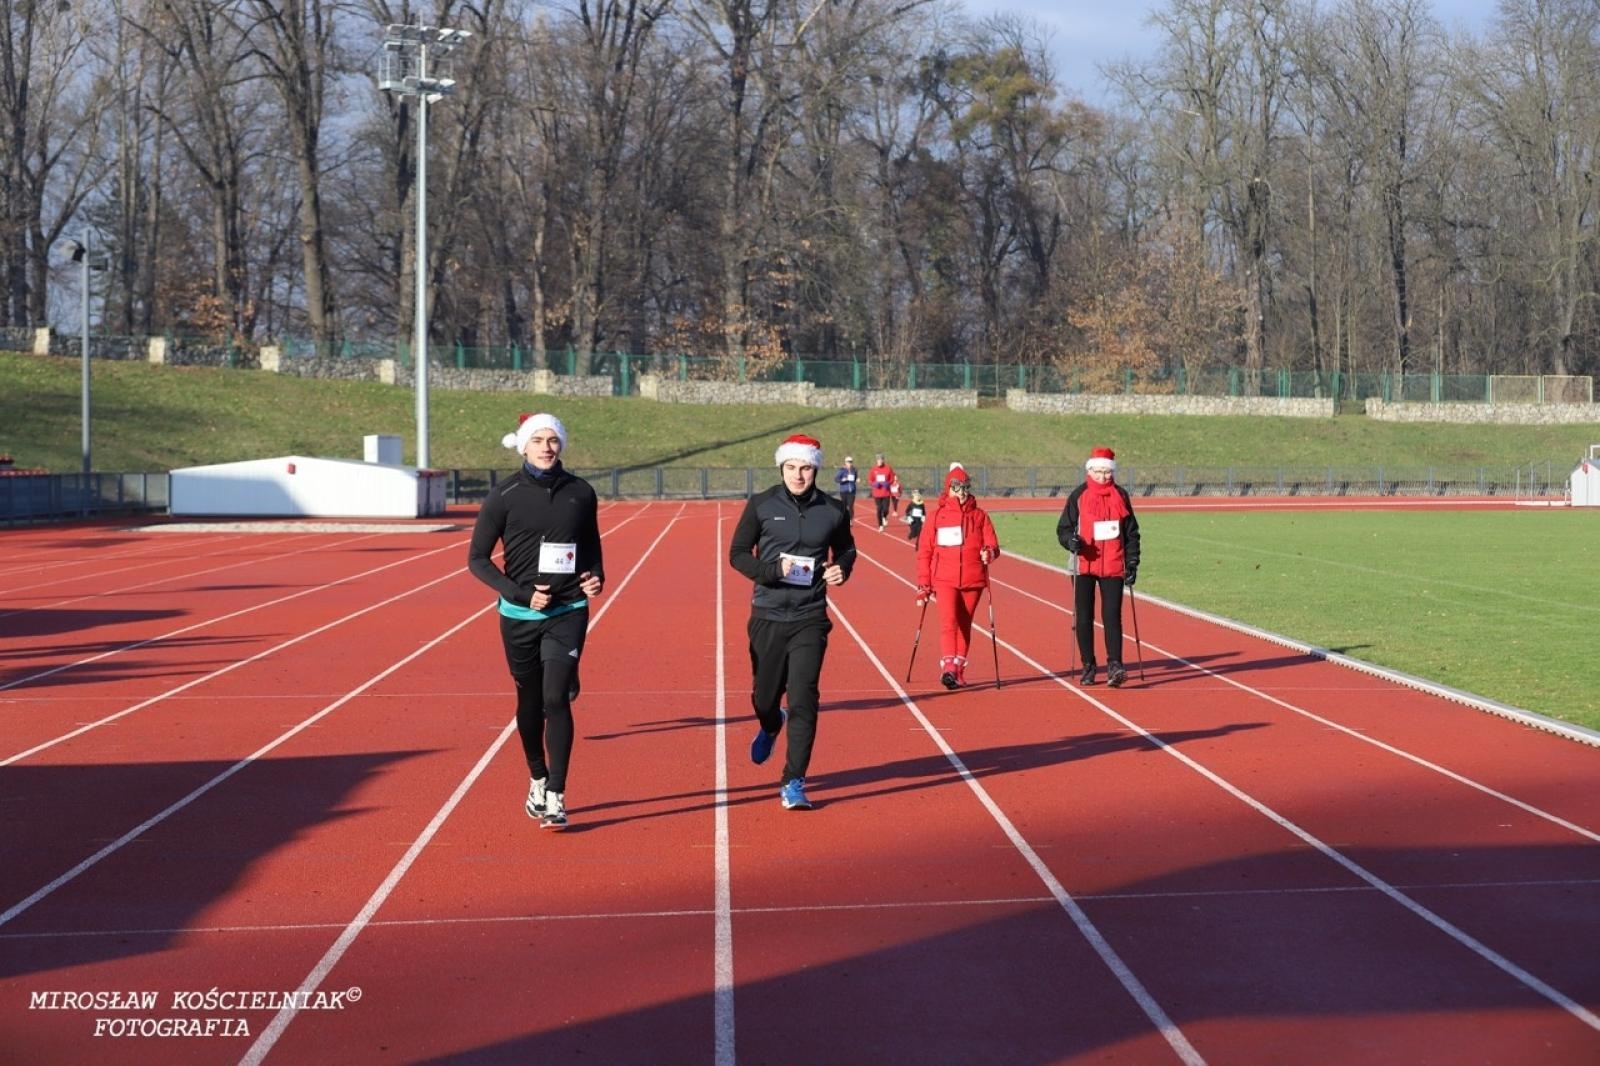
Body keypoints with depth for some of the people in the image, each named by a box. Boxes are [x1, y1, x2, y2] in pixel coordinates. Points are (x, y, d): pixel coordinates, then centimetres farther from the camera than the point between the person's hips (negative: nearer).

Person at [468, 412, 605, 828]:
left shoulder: (580, 493, 1)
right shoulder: (505, 495, -5)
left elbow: (592, 546, 16)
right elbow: (477, 559, -2)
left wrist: (596, 577, -5)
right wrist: (520, 594, -13)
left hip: (568, 612, 0)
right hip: (520, 616, 0)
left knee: (556, 698, -12)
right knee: (530, 700, 12)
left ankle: (555, 797, -7)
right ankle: (538, 781, 33)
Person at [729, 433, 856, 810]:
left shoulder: (833, 511, 1)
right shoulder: (761, 506, -3)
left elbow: (846, 550, 19)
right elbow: (738, 554, 0)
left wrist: (841, 569, -4)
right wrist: (773, 570, -17)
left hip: (810, 619, 0)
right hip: (768, 616, 0)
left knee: (804, 700, -9)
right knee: (765, 696, 11)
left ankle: (793, 782, -1)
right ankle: (770, 725, 49)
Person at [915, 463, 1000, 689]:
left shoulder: (979, 516, 9)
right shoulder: (937, 515, 7)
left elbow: (992, 544, 5)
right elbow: (924, 551, 8)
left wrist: (989, 552, -20)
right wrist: (923, 584, 4)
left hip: (972, 580, 2)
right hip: (944, 579, -2)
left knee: (964, 625, 6)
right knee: (948, 621, -17)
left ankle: (958, 669, 14)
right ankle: (947, 667, -25)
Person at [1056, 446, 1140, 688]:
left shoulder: (1120, 496, 7)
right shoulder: (1079, 496, 3)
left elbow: (1131, 532, 12)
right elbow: (1063, 528, 4)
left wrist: (1132, 563, 6)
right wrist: (1071, 541, -18)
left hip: (1113, 567, 0)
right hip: (1083, 566, 0)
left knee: (1112, 616, -10)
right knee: (1084, 618, 4)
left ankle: (1114, 665, -13)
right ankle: (1088, 667, 14)